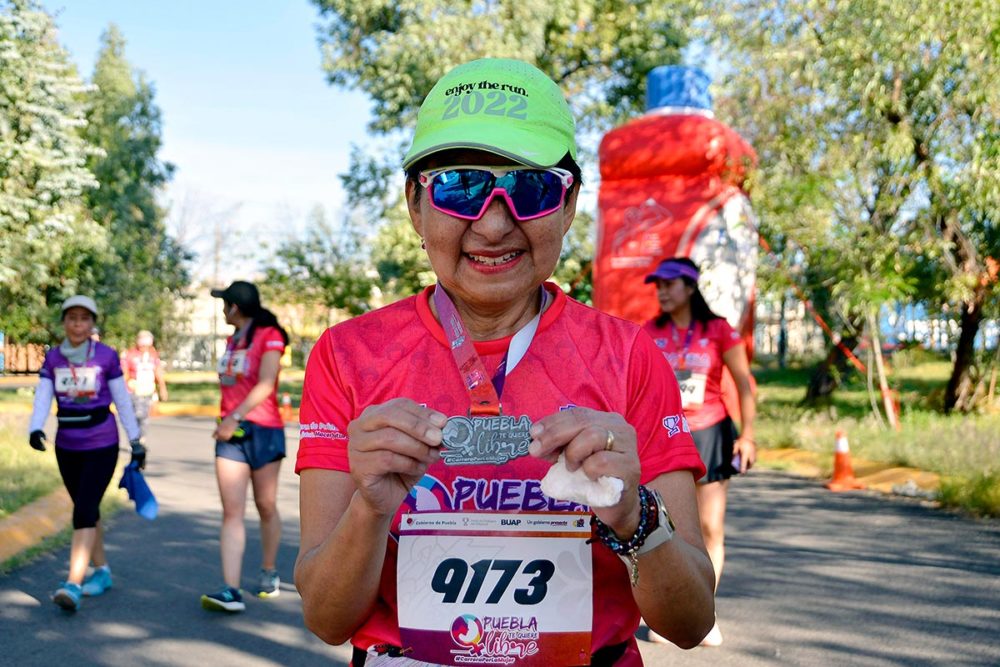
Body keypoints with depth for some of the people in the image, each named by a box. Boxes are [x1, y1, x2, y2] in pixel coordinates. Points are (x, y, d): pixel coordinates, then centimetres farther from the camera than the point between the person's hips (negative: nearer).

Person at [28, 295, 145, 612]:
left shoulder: (107, 356, -7)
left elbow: (122, 400, -2)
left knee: (84, 511, -13)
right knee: (87, 511, 14)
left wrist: (136, 441, 1)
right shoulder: (52, 357, 2)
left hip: (101, 446, -4)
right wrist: (35, 429, -27)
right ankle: (101, 571, 28)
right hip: (67, 446, 4)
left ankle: (73, 585, -17)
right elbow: (42, 398, -8)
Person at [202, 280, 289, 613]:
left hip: (263, 429, -5)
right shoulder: (232, 340, 17)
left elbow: (265, 385, -18)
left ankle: (269, 573, 27)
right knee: (232, 512, -6)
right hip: (230, 433, 5)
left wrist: (235, 417, -23)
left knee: (266, 506, 8)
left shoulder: (269, 337, -7)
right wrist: (226, 421, 11)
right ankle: (231, 591, -12)